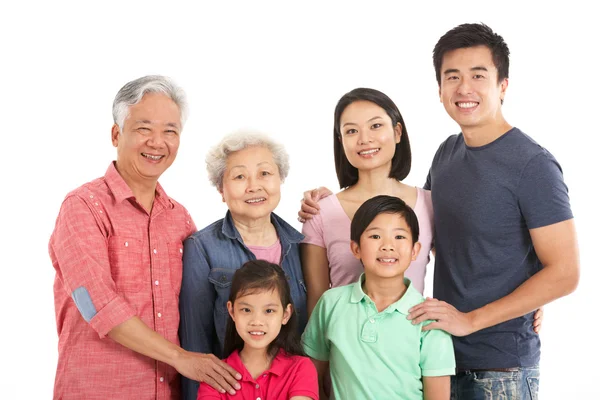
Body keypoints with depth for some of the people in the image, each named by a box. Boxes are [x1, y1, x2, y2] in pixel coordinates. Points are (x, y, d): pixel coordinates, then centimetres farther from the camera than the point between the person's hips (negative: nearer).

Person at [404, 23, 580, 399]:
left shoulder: (533, 164, -15)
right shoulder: (447, 153, 5)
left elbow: (564, 273, -17)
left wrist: (470, 320, -17)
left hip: (501, 367, -6)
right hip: (443, 354, 6)